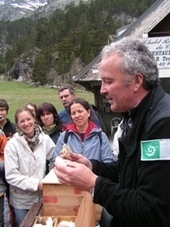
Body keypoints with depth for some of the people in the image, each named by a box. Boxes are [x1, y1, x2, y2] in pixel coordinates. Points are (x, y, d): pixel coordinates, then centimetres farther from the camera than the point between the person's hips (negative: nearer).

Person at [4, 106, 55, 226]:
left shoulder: (45, 139, -5)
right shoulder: (12, 144, -12)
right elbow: (11, 176, -15)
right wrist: (35, 183, -20)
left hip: (42, 196, 2)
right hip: (21, 201, -2)